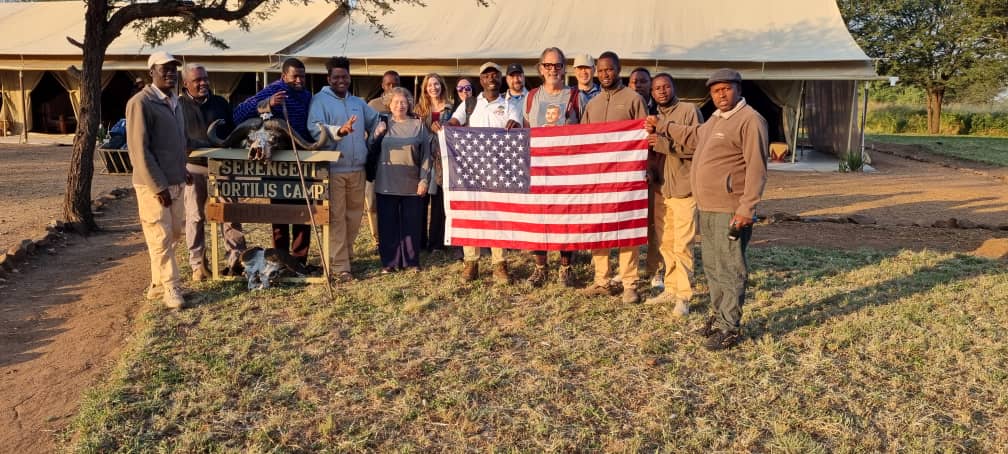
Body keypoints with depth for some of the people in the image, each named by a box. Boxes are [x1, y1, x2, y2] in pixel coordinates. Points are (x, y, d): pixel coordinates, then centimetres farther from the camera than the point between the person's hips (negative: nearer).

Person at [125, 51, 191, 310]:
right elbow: (139, 149, -16)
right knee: (160, 238, -2)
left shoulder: (174, 101, 14)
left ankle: (158, 284, 24)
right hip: (153, 185, -8)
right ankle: (171, 288, 7)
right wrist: (159, 186, -18)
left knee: (173, 235, 12)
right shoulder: (140, 103, -12)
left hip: (175, 182, 8)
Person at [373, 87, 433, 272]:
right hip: (386, 184, 1)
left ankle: (411, 261, 14)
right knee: (388, 224, 3)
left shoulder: (418, 125, 6)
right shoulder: (383, 125, 9)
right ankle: (389, 262, 12)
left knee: (412, 224, 4)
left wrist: (424, 179, -4)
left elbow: (426, 154, 2)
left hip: (412, 184, -1)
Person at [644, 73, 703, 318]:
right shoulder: (654, 117, 15)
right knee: (664, 243, 10)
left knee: (682, 245, -6)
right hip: (660, 189, 7)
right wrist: (649, 172, 3)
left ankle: (683, 296, -1)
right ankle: (670, 289, 20)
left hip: (684, 189, -6)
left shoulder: (689, 111, -5)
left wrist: (667, 144, -21)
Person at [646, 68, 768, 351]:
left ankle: (729, 328, 3)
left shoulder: (750, 120, -12)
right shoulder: (716, 119, 18)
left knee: (730, 269, -4)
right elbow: (693, 137, 38)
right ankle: (720, 316, 30)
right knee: (712, 267, 17)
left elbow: (756, 168, -18)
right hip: (706, 208, 10)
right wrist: (660, 126, 38)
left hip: (730, 211, -10)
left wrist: (747, 208, -23)